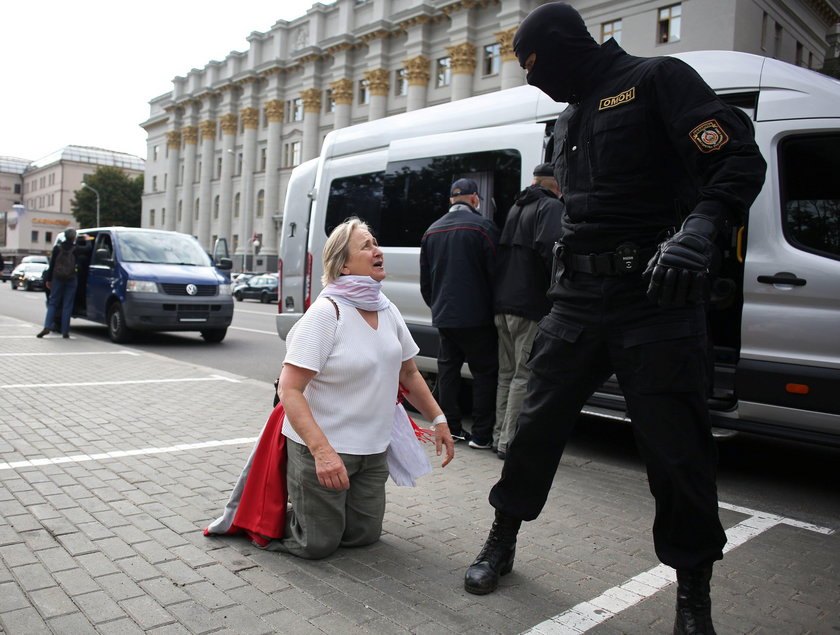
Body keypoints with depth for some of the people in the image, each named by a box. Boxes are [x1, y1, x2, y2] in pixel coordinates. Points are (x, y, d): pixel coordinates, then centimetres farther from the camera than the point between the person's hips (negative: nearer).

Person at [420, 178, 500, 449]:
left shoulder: (432, 231, 12)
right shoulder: (483, 226, -8)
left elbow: (425, 281, 18)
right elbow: (495, 272, -8)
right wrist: (495, 308, 4)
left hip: (443, 315, 6)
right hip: (476, 316, -6)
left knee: (448, 368, 15)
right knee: (485, 371, 2)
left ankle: (451, 427, 20)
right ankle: (481, 434, 2)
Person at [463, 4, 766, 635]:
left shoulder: (656, 79, -1)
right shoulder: (570, 118, 21)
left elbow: (740, 159, -12)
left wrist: (698, 228, -29)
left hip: (655, 296, -6)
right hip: (577, 299, 7)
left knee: (677, 447, 0)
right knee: (538, 421, 9)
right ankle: (503, 541, 27)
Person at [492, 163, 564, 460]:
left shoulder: (515, 208, 19)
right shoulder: (552, 207, -7)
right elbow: (548, 247, -22)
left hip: (502, 304, 8)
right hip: (531, 305, -8)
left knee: (507, 374, 15)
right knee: (524, 375, -3)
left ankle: (499, 436, 21)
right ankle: (509, 441, 0)